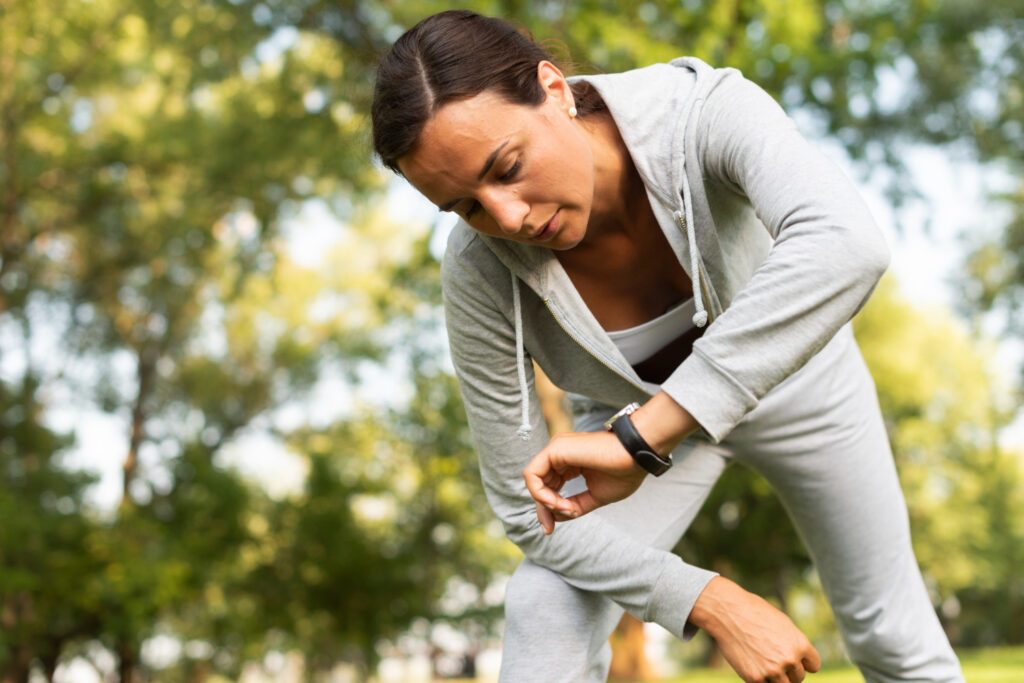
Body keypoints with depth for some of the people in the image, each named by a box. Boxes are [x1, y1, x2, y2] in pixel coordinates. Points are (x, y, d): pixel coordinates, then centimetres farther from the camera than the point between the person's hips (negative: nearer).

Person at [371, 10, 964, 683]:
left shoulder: (706, 109, -42)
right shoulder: (481, 276, -35)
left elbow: (846, 246, -62)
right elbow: (530, 509, -25)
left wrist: (638, 440, -63)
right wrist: (714, 605, -34)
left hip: (792, 368, 0)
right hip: (642, 407, 0)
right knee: (548, 609, -23)